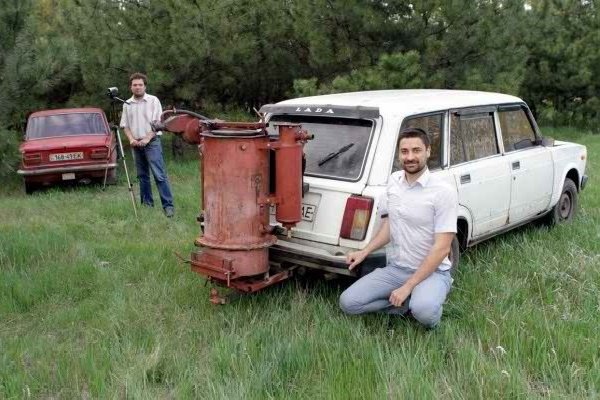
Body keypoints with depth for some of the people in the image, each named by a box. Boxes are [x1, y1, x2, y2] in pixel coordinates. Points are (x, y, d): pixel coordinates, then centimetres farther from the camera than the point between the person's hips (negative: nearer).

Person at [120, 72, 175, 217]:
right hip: (136, 144, 5)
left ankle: (168, 205, -14)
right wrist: (131, 139, -5)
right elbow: (125, 125, 12)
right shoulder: (127, 104, 11)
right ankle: (147, 203, 19)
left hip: (152, 142, -5)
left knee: (159, 175, -12)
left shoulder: (153, 100, -2)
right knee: (142, 175, 10)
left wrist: (147, 139, -15)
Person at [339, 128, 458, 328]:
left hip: (432, 271, -5)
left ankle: (425, 300, -1)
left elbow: (442, 248, -19)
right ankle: (411, 302, 3)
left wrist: (408, 286, -22)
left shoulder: (443, 191, -16)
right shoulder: (393, 180, 4)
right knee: (347, 302, -10)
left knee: (423, 311, -37)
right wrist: (364, 252, 2)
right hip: (394, 268, 6)